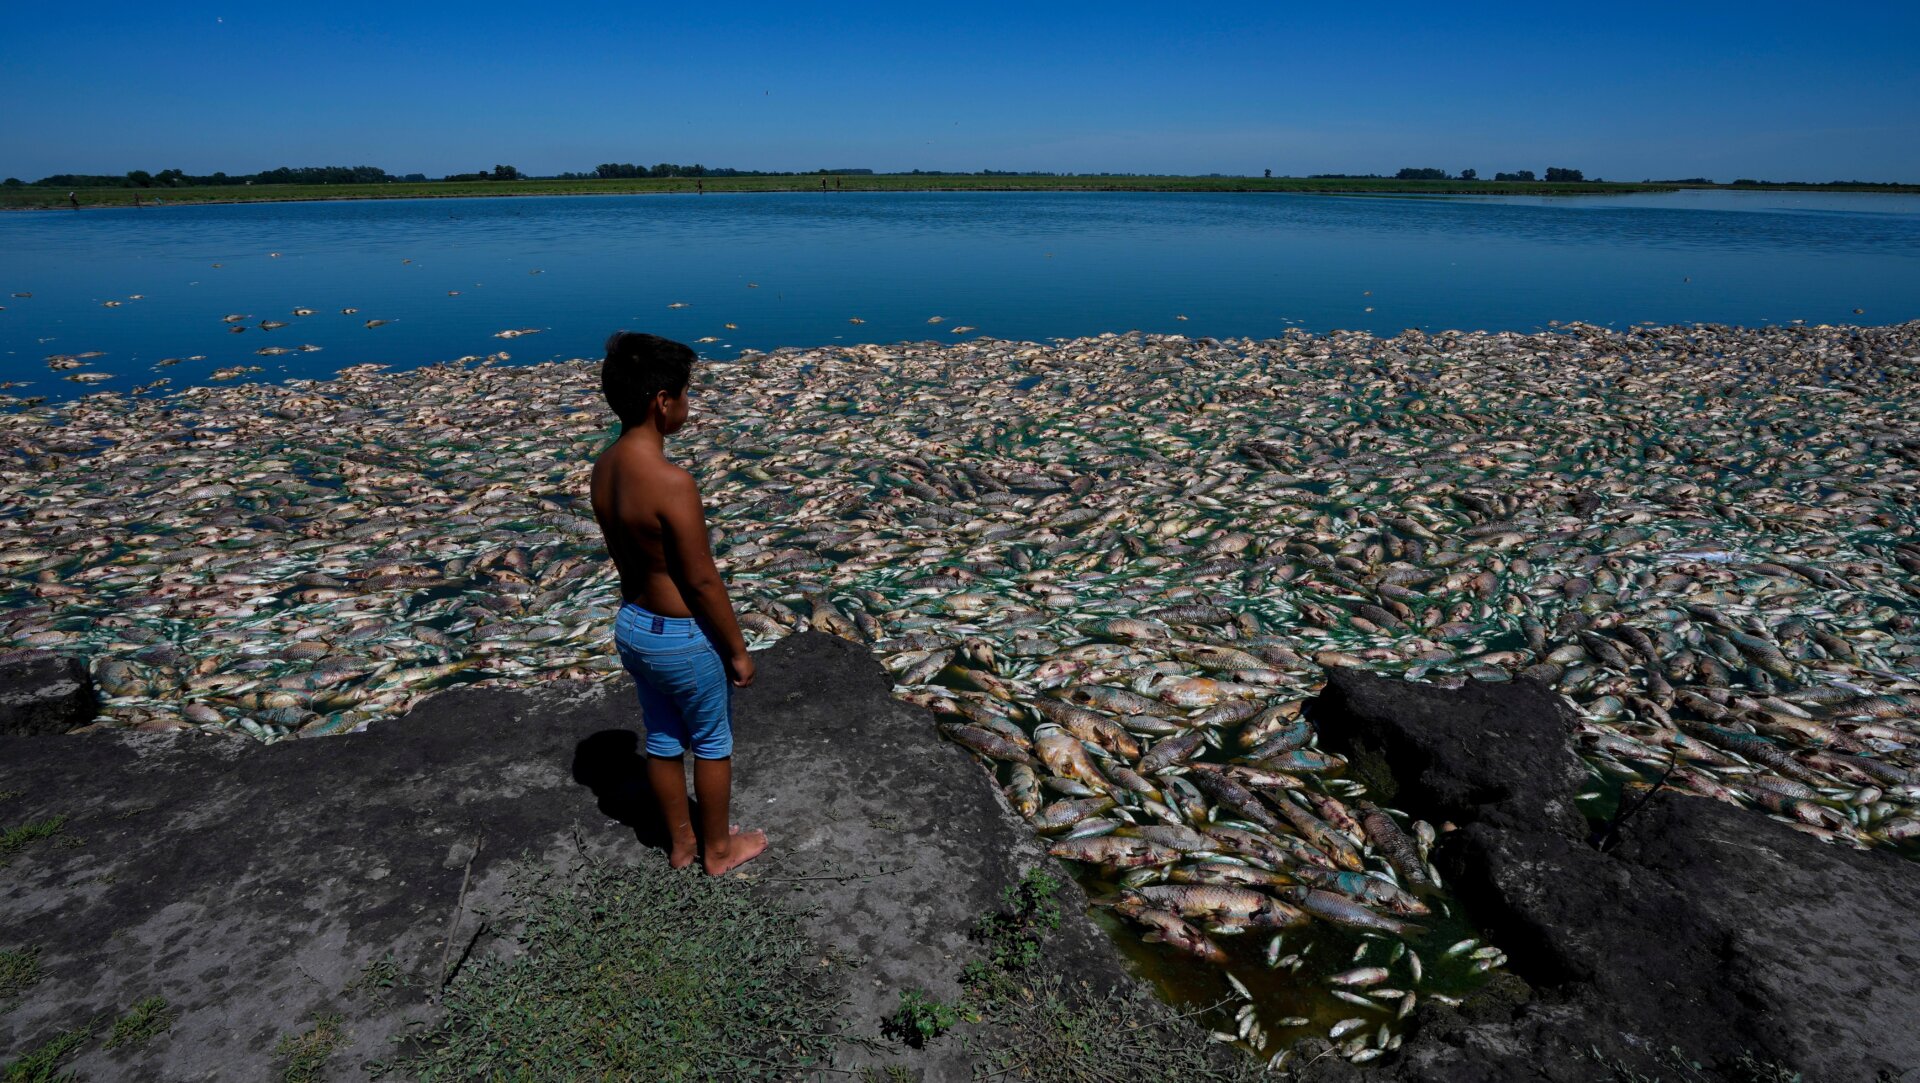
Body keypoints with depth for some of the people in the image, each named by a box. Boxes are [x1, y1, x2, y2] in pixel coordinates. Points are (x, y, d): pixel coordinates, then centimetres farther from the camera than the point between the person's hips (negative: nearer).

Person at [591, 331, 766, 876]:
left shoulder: (605, 467, -3)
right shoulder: (671, 482, -30)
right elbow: (702, 581, -23)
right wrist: (738, 649, -12)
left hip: (631, 626, 8)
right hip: (683, 637, -8)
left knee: (662, 739, 23)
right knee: (713, 743, 15)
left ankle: (681, 842, 42)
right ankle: (719, 848, 35)